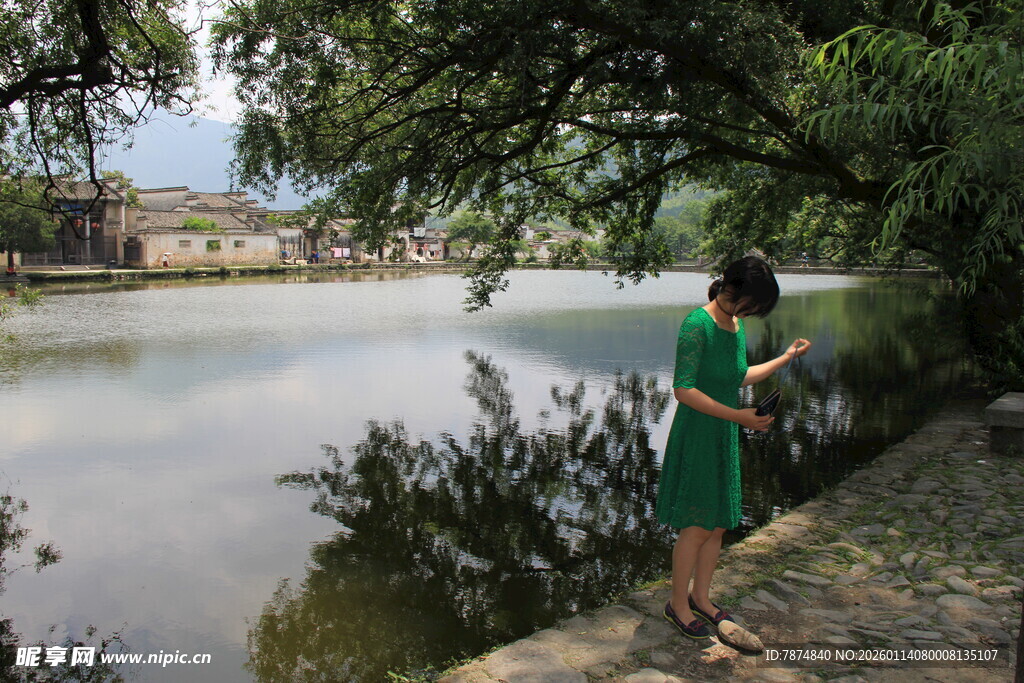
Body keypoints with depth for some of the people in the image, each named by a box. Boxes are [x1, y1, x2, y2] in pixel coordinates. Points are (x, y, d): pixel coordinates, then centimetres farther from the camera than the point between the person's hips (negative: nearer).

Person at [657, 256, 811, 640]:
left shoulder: (736, 325, 7)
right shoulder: (697, 325, -19)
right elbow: (683, 390, -23)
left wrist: (786, 358, 20)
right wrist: (738, 416, -24)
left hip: (725, 437, 8)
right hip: (696, 437, -8)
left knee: (718, 525, 14)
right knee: (696, 527, 0)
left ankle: (700, 597, 30)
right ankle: (677, 605, 17)